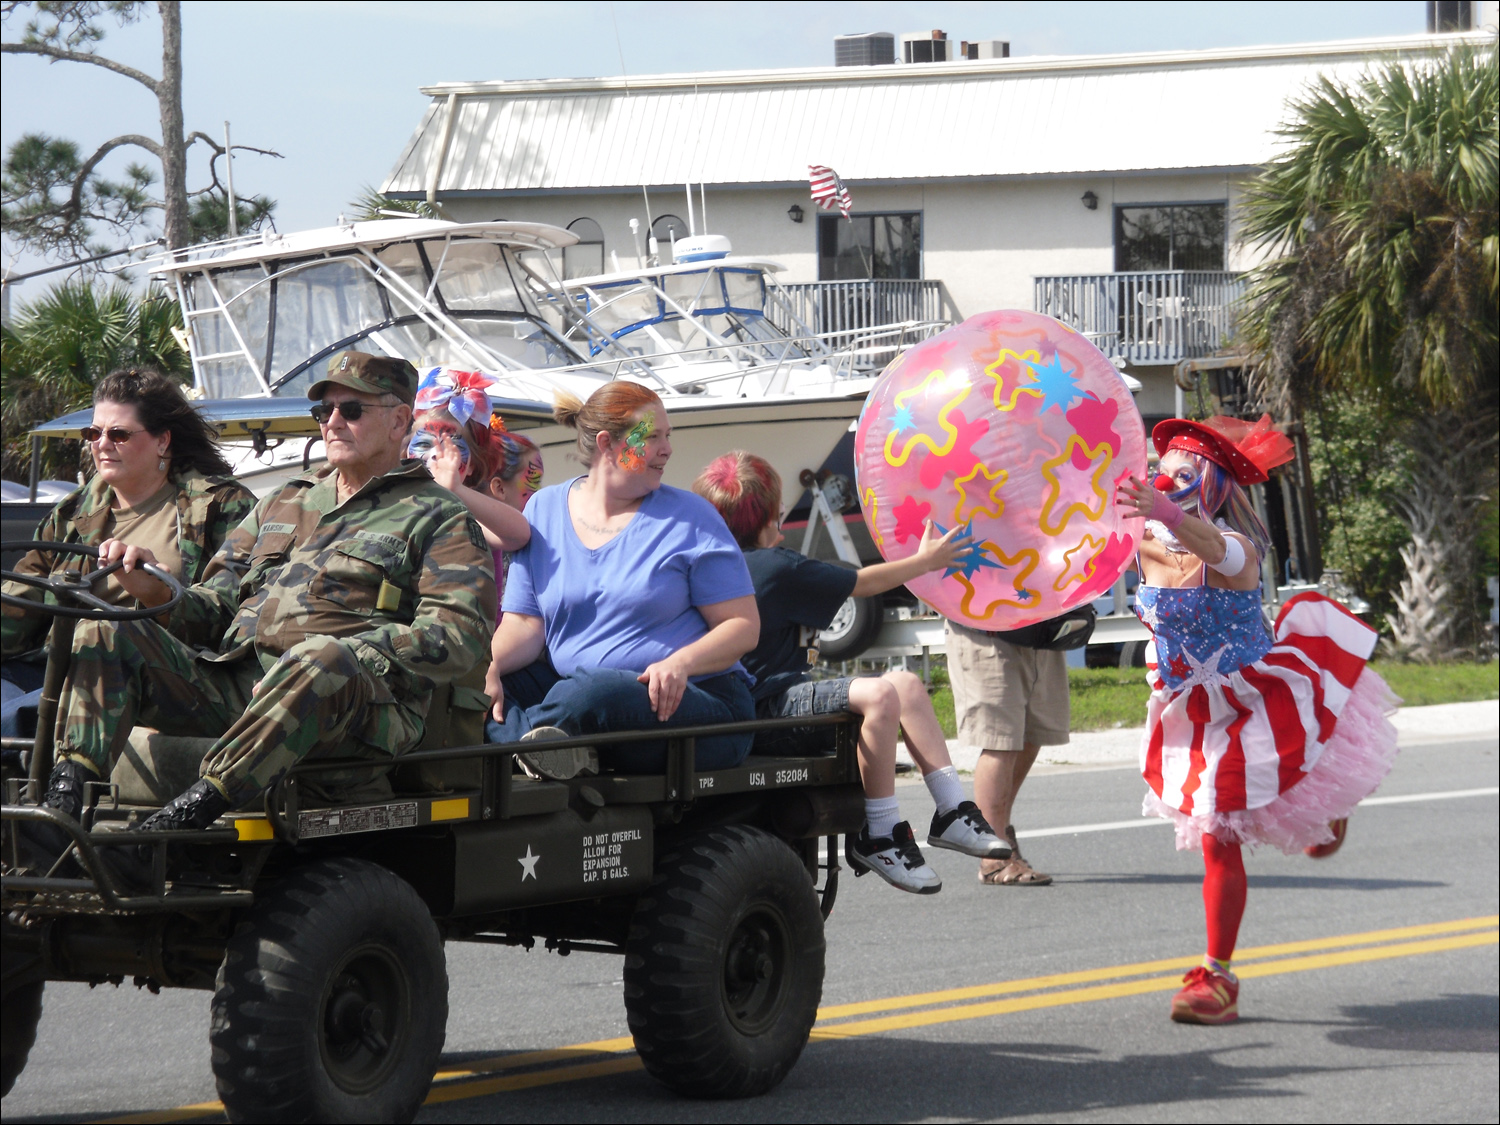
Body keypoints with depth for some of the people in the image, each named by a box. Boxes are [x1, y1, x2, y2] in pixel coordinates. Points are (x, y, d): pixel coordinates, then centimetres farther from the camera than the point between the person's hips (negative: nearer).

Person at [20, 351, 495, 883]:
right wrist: (155, 592, 1)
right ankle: (60, 808, -30)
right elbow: (214, 610, 25)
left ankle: (180, 820, -49)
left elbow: (456, 637, -5)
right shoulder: (282, 504, 30)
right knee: (107, 631, -11)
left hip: (361, 704, -6)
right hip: (234, 683, 6)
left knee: (322, 661, -41)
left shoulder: (439, 518, 12)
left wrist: (339, 656, -19)